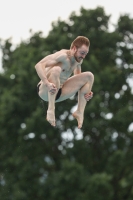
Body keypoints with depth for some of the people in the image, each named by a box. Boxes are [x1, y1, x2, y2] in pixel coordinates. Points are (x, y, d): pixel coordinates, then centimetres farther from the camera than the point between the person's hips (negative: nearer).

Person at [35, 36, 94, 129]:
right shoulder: (63, 56, -22)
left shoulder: (78, 60, 4)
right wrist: (47, 83, -44)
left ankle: (80, 112, -2)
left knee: (89, 76, 3)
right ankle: (51, 109, -33)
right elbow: (39, 65, -31)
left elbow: (78, 79, 20)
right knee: (56, 70, -37)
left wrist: (86, 91, 1)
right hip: (45, 92, -8)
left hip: (59, 93, 8)